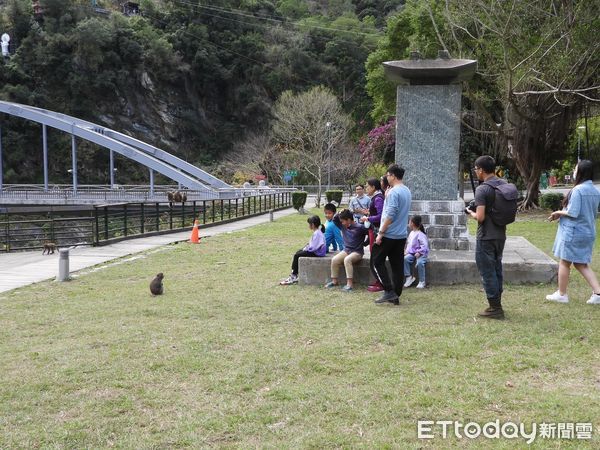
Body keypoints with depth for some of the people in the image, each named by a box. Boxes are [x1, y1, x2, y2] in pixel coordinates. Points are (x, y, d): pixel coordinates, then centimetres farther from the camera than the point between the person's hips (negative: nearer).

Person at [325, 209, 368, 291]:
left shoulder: (359, 227, -13)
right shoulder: (343, 226, 7)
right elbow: (334, 219, 12)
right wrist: (339, 213, -2)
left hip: (357, 252, -7)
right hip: (346, 250, 7)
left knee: (347, 260, -34)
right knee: (334, 260, -15)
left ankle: (350, 284, -34)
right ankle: (334, 281, -1)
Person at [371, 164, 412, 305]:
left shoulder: (393, 192, -16)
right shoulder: (407, 191, 13)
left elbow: (390, 215, -22)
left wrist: (381, 233, -18)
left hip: (389, 234, -9)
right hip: (402, 235, 9)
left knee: (377, 262, 1)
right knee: (397, 265, 9)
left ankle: (389, 291, -5)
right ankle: (396, 296, 12)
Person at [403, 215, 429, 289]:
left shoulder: (420, 234, -12)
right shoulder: (411, 233, 14)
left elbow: (424, 245, -18)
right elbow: (408, 243, 23)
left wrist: (419, 252, -26)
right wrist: (407, 251, 7)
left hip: (421, 254, -7)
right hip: (412, 253, 7)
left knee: (419, 262, -35)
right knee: (405, 259, -22)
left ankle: (422, 282, -19)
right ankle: (409, 277, -12)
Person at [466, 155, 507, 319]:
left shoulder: (482, 189, -17)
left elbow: (480, 217, -22)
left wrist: (471, 213, -3)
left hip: (486, 238, -8)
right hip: (501, 235, 8)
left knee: (487, 272, 0)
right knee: (497, 270, 16)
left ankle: (495, 308, 5)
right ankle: (497, 304, 24)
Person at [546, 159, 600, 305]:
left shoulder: (578, 190, -19)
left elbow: (573, 213, -22)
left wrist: (559, 213, -3)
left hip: (573, 232, -8)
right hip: (587, 232, 8)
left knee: (564, 263, 7)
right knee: (581, 264, 15)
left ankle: (561, 294, 18)